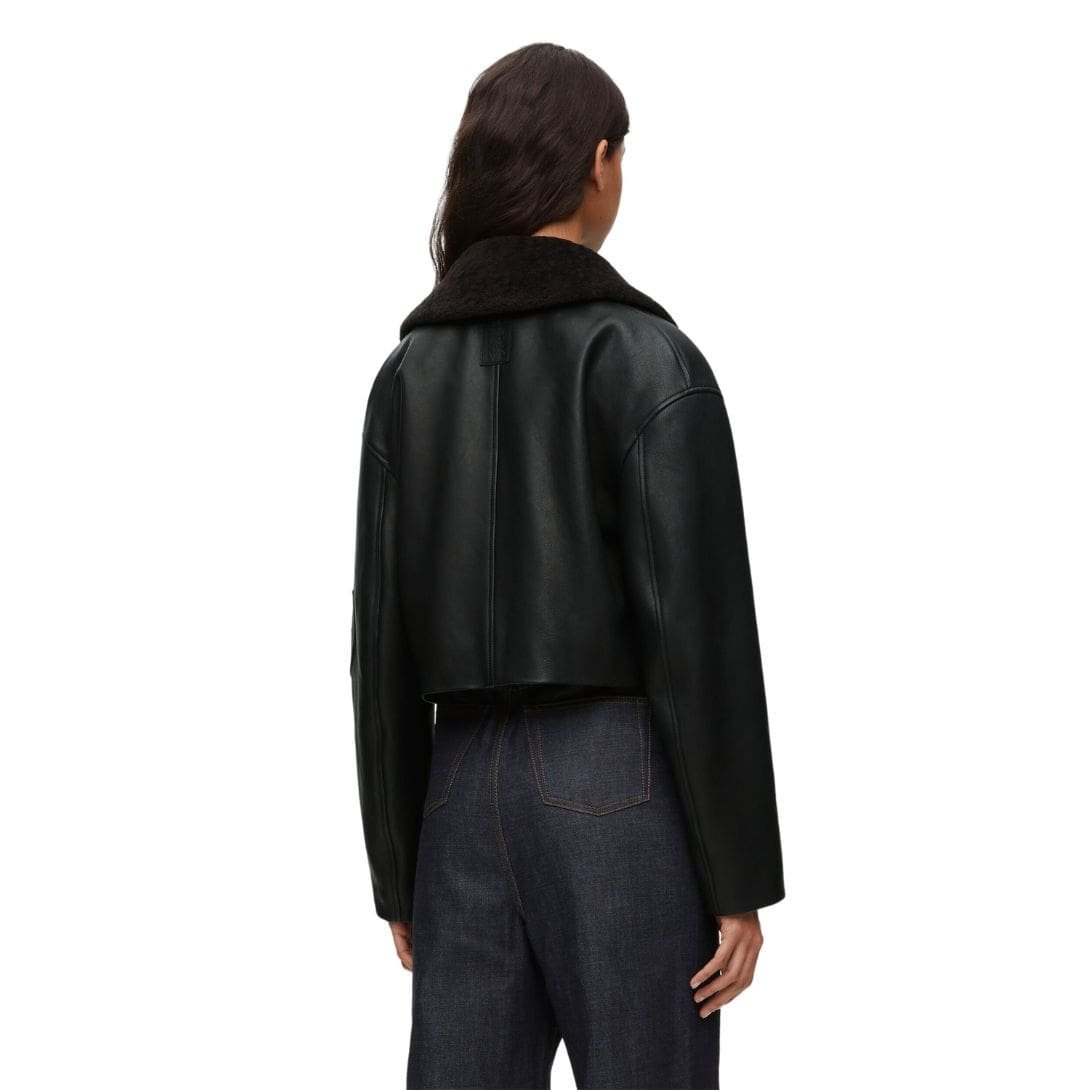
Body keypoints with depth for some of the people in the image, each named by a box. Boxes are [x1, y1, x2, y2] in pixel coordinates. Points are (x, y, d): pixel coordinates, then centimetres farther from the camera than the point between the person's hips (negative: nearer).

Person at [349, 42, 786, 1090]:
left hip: (469, 793, 5)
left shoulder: (409, 370, 6)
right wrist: (738, 881, -7)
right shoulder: (652, 359, -9)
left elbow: (383, 641, 6)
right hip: (619, 794, -5)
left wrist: (397, 869, 13)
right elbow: (701, 637, -13)